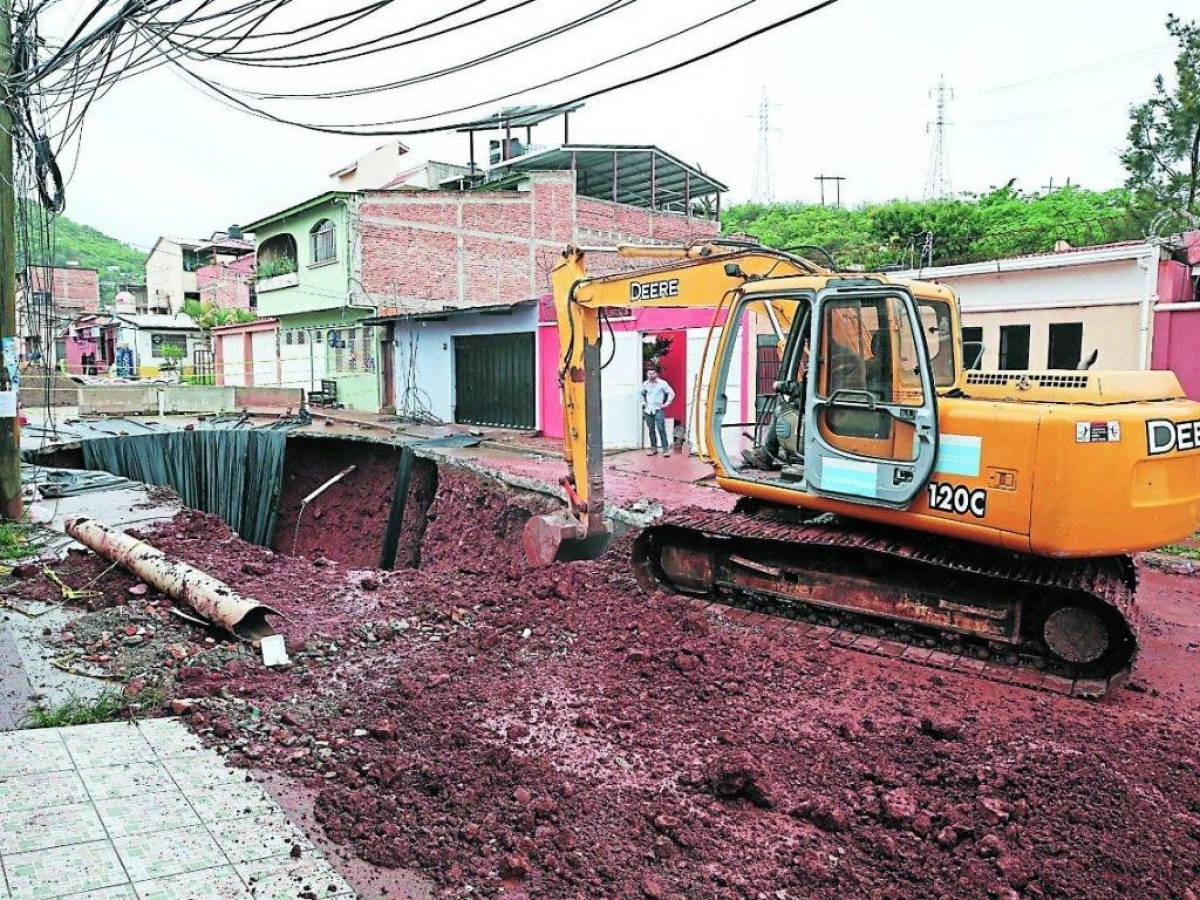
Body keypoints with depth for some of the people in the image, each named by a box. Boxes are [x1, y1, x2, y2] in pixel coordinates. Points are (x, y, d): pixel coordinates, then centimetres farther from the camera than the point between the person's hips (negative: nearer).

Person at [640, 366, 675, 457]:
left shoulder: (662, 383, -3)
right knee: (651, 430, 7)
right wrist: (643, 402, 16)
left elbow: (671, 393, -1)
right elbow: (642, 394, 28)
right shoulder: (645, 384, 9)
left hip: (658, 409, -4)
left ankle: (666, 449, -10)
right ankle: (653, 448, 15)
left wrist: (666, 403, -4)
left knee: (661, 429, -11)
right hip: (648, 410, 4)